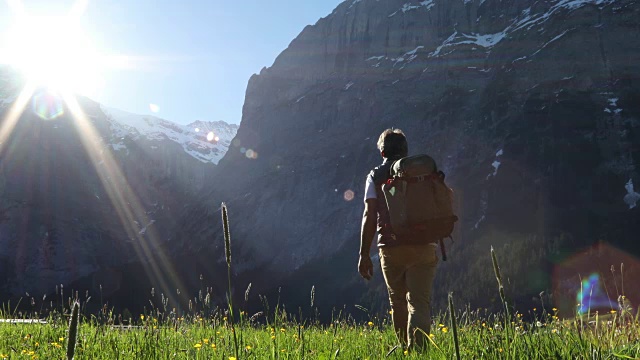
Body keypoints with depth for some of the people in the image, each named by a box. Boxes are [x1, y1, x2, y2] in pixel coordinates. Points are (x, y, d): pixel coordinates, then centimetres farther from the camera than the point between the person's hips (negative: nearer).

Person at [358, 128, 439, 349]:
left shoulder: (376, 176, 6)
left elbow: (370, 215, -3)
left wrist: (364, 254, -2)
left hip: (390, 248, 0)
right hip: (422, 247, 0)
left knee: (398, 301, 17)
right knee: (419, 302, 0)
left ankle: (405, 348, 26)